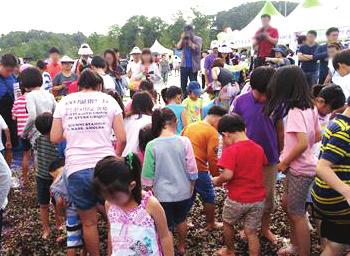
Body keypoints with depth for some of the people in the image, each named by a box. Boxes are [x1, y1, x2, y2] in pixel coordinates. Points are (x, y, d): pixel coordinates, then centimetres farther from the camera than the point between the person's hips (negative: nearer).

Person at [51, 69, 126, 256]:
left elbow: (55, 138, 8)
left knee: (89, 222, 16)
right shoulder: (108, 100, 4)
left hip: (76, 170, 1)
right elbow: (122, 138, 0)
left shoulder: (65, 102, 8)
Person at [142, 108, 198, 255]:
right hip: (183, 192, 3)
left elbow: (148, 174, -7)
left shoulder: (152, 145, -14)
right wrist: (191, 187, 11)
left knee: (166, 227, 14)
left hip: (163, 194, -2)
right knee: (181, 220, 27)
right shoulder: (184, 142, -12)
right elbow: (192, 170, -6)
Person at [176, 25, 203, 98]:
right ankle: (184, 98, 15)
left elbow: (197, 48, -16)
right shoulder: (183, 39, 11)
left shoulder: (198, 39, 0)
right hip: (184, 65, 4)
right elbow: (178, 47, -2)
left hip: (193, 66, -4)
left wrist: (189, 40, -13)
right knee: (183, 84, 7)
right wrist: (182, 39, -9)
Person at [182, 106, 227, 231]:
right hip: (199, 170, -6)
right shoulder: (212, 132, -10)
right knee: (209, 198, 14)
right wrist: (216, 175, -3)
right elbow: (212, 157, -14)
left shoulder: (189, 127, 11)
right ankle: (211, 224, 27)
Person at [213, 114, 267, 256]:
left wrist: (217, 180, -7)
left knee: (227, 223, 23)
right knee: (251, 232, 13)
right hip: (258, 199, 4)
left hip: (237, 199, -4)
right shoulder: (259, 148, 3)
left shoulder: (230, 150, -17)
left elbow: (227, 175, -26)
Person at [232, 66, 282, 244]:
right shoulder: (241, 101, -12)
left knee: (268, 196, 14)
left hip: (269, 159, 1)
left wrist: (279, 154, 7)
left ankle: (265, 228, 36)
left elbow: (280, 131, 1)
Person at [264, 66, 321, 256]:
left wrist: (284, 162, -16)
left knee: (297, 214, 4)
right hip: (305, 165, 9)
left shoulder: (294, 111, -22)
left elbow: (302, 144, -31)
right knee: (288, 204, 23)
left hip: (299, 169, -9)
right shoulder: (309, 107, 4)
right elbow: (318, 137, 13)